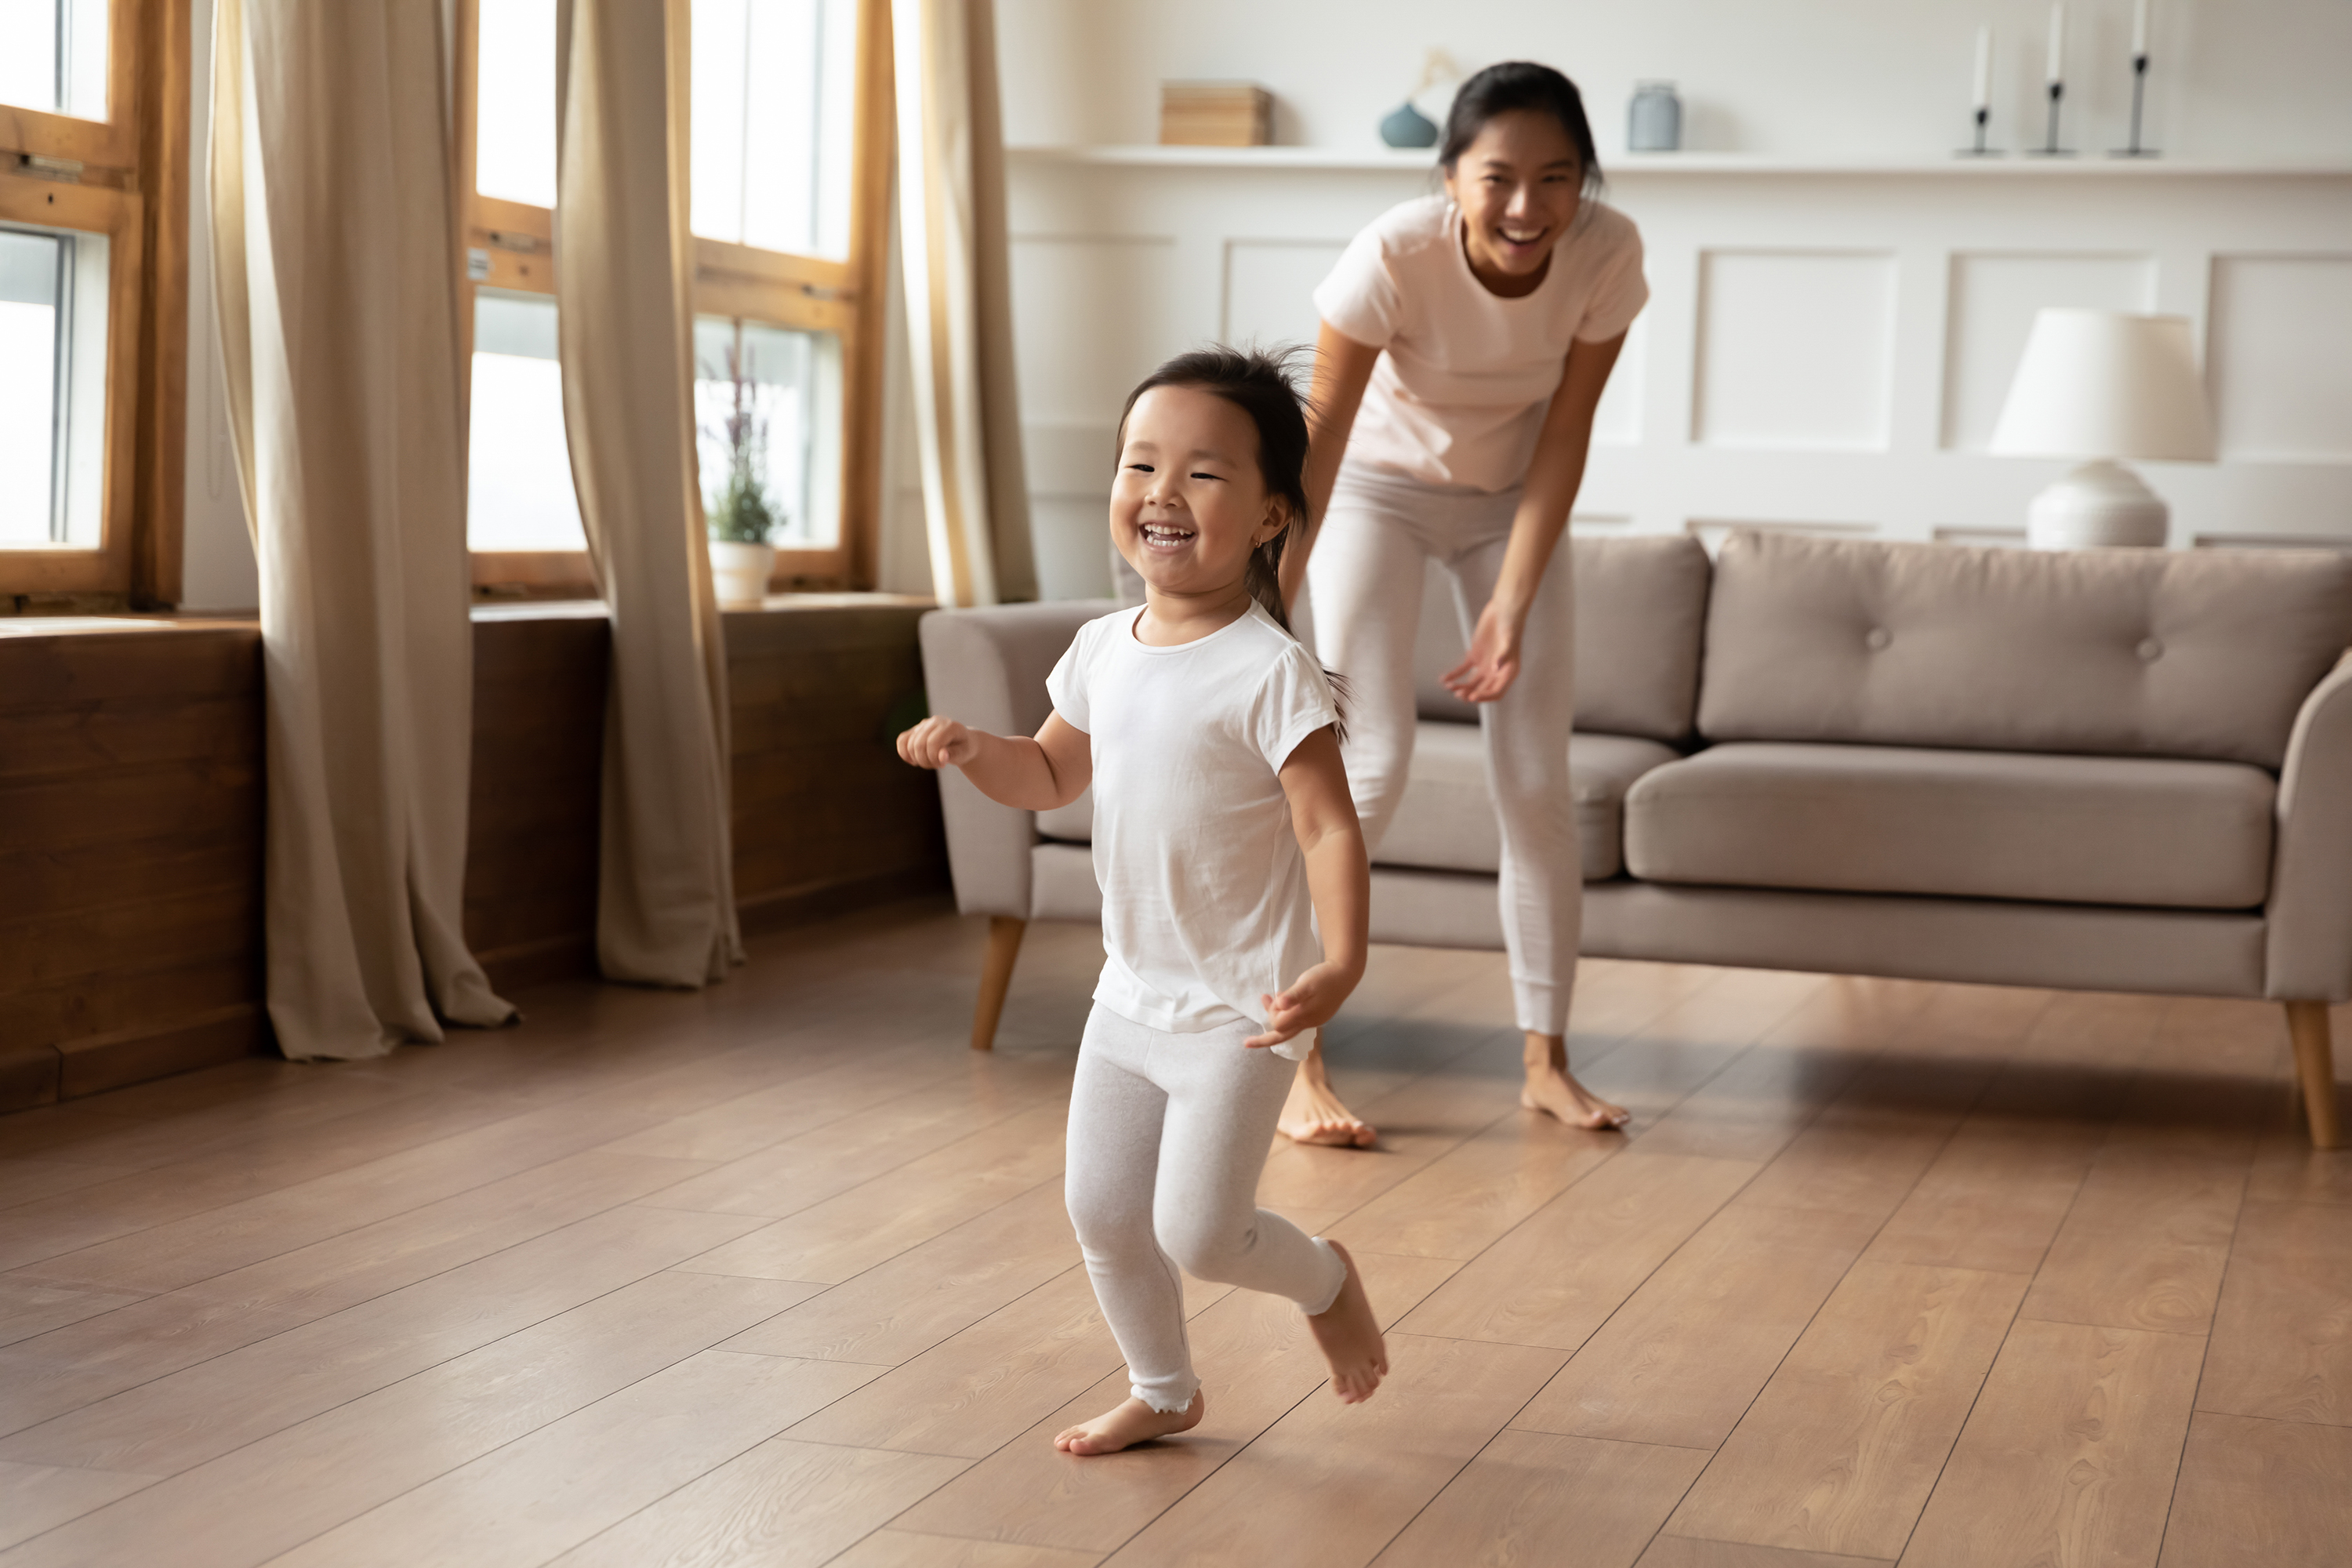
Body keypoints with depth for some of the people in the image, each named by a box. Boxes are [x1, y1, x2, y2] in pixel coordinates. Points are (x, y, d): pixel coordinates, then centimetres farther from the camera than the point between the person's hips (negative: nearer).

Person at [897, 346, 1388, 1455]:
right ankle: (1163, 1391, 37)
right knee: (1100, 1211, 13)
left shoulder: (1269, 673, -19)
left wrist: (1340, 963, -36)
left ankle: (1324, 1279, 25)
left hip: (1235, 1008, -7)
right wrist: (974, 750, -4)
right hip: (1130, 992, 7)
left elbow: (1328, 827, -22)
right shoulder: (1102, 650, 3)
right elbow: (1052, 778, 17)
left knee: (1198, 1231, -8)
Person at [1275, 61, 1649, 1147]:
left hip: (1511, 501, 3)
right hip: (1379, 488, -3)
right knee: (1369, 768, -13)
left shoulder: (1607, 253, -26)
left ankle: (1546, 1061, 12)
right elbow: (1320, 437, -26)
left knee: (1537, 782, 2)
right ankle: (1299, 1065, -6)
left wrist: (1510, 605, -21)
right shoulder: (1395, 255, -34)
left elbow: (1563, 437, -17)